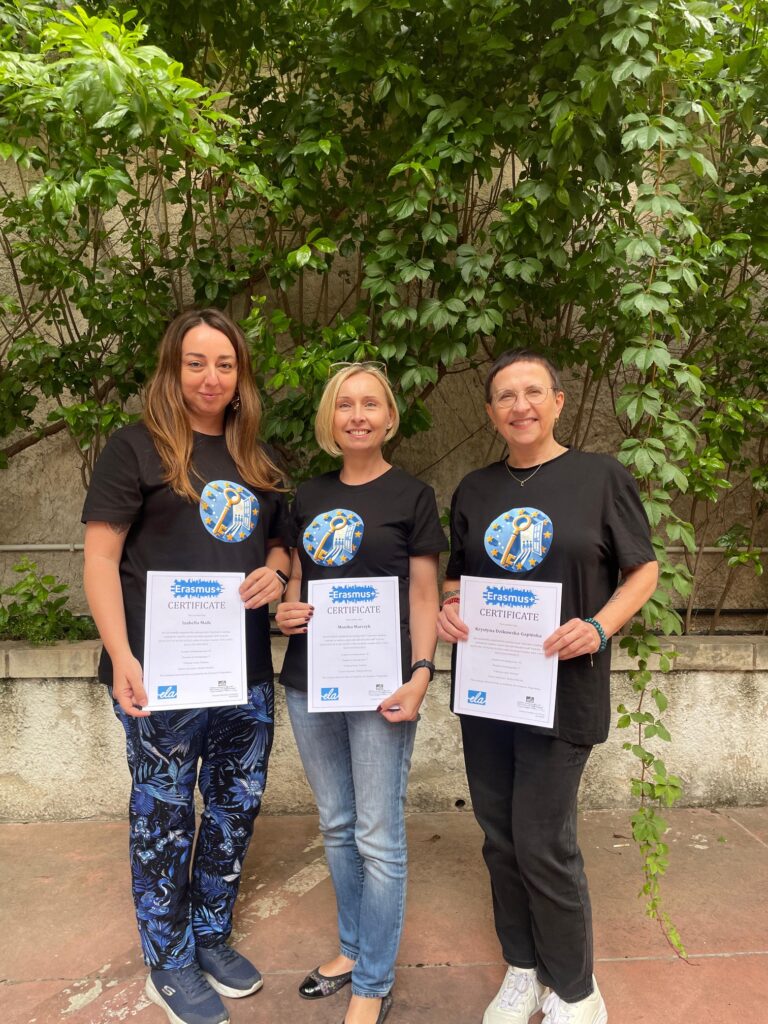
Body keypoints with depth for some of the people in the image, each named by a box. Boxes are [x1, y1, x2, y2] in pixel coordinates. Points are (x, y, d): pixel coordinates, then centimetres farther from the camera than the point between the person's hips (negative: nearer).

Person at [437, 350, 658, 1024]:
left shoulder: (602, 477, -5)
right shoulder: (475, 490, 8)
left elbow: (644, 571, -1)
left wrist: (598, 628, -18)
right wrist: (447, 610, -7)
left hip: (563, 687, -4)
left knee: (543, 844, 0)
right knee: (500, 838, 14)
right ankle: (523, 969, 37)